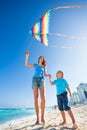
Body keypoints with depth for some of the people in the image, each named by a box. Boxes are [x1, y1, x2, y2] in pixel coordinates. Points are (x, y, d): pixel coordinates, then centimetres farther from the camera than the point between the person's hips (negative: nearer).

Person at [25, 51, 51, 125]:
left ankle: (42, 117, -10)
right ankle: (38, 119, -11)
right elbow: (26, 64, 14)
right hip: (35, 80, -1)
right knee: (36, 99, -11)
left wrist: (48, 75, -2)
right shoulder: (35, 65, 20)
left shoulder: (44, 66, 23)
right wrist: (27, 56, 8)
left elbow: (45, 74, 21)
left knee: (43, 98, -19)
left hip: (41, 81, 1)